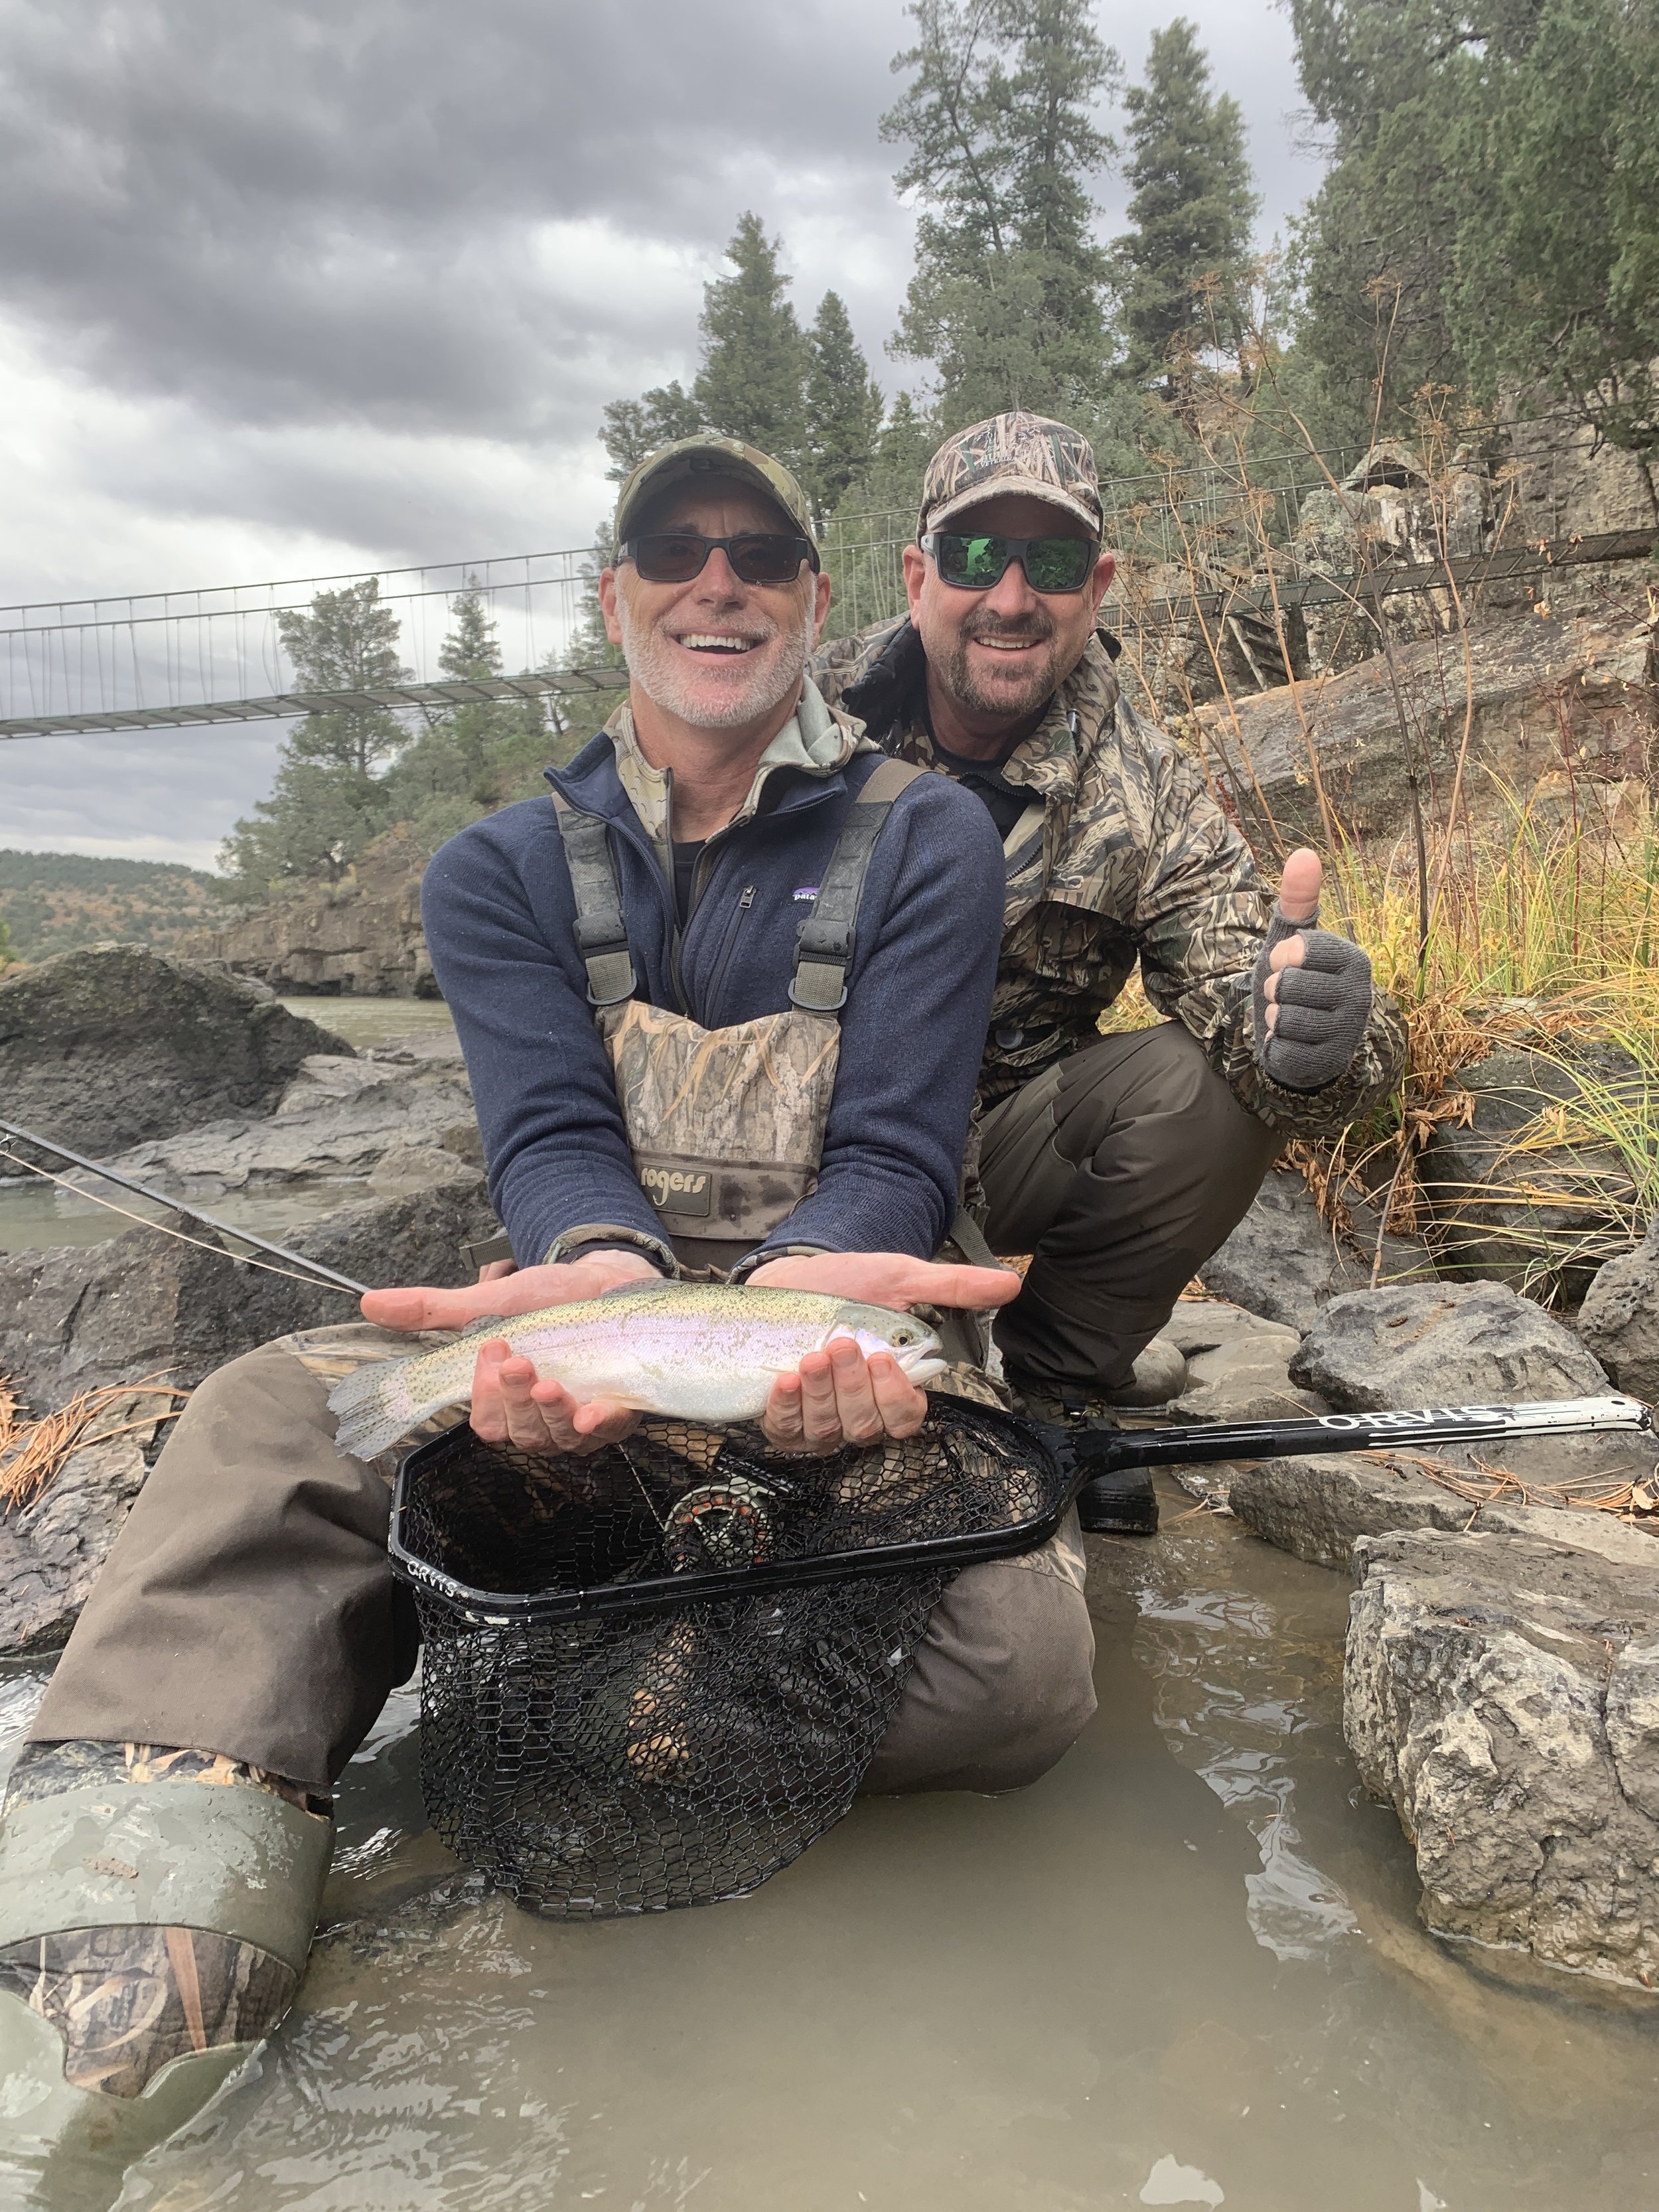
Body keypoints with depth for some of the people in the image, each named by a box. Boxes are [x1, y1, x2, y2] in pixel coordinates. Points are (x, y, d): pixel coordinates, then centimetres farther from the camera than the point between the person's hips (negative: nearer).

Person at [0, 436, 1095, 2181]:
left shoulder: (926, 840, 3)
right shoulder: (504, 872, 9)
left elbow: (894, 1149, -7)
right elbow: (549, 1126, -7)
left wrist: (803, 1285, -32)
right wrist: (610, 1272, -33)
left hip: (841, 1311, 0)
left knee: (1018, 1668, -29)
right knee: (274, 1413, -27)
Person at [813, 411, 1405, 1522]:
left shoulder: (1148, 791, -6)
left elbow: (1236, 971, -18)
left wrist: (1305, 1023, -44)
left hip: (1004, 1147, 3)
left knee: (1210, 1083, -24)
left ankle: (1053, 1381, -1)